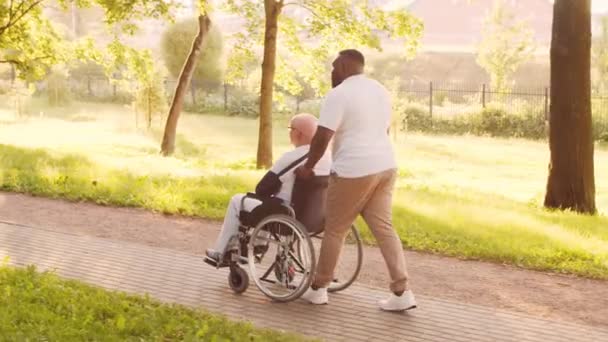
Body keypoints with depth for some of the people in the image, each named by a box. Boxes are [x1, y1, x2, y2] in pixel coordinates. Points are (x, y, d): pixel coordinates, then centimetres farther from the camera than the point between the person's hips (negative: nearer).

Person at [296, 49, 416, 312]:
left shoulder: (339, 94, -10)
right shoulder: (380, 91, 16)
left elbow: (322, 137, -14)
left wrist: (308, 167, -2)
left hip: (355, 171, -8)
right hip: (385, 166, 8)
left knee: (335, 231, 4)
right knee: (384, 228, 8)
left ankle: (318, 289, 15)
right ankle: (402, 292, 4)